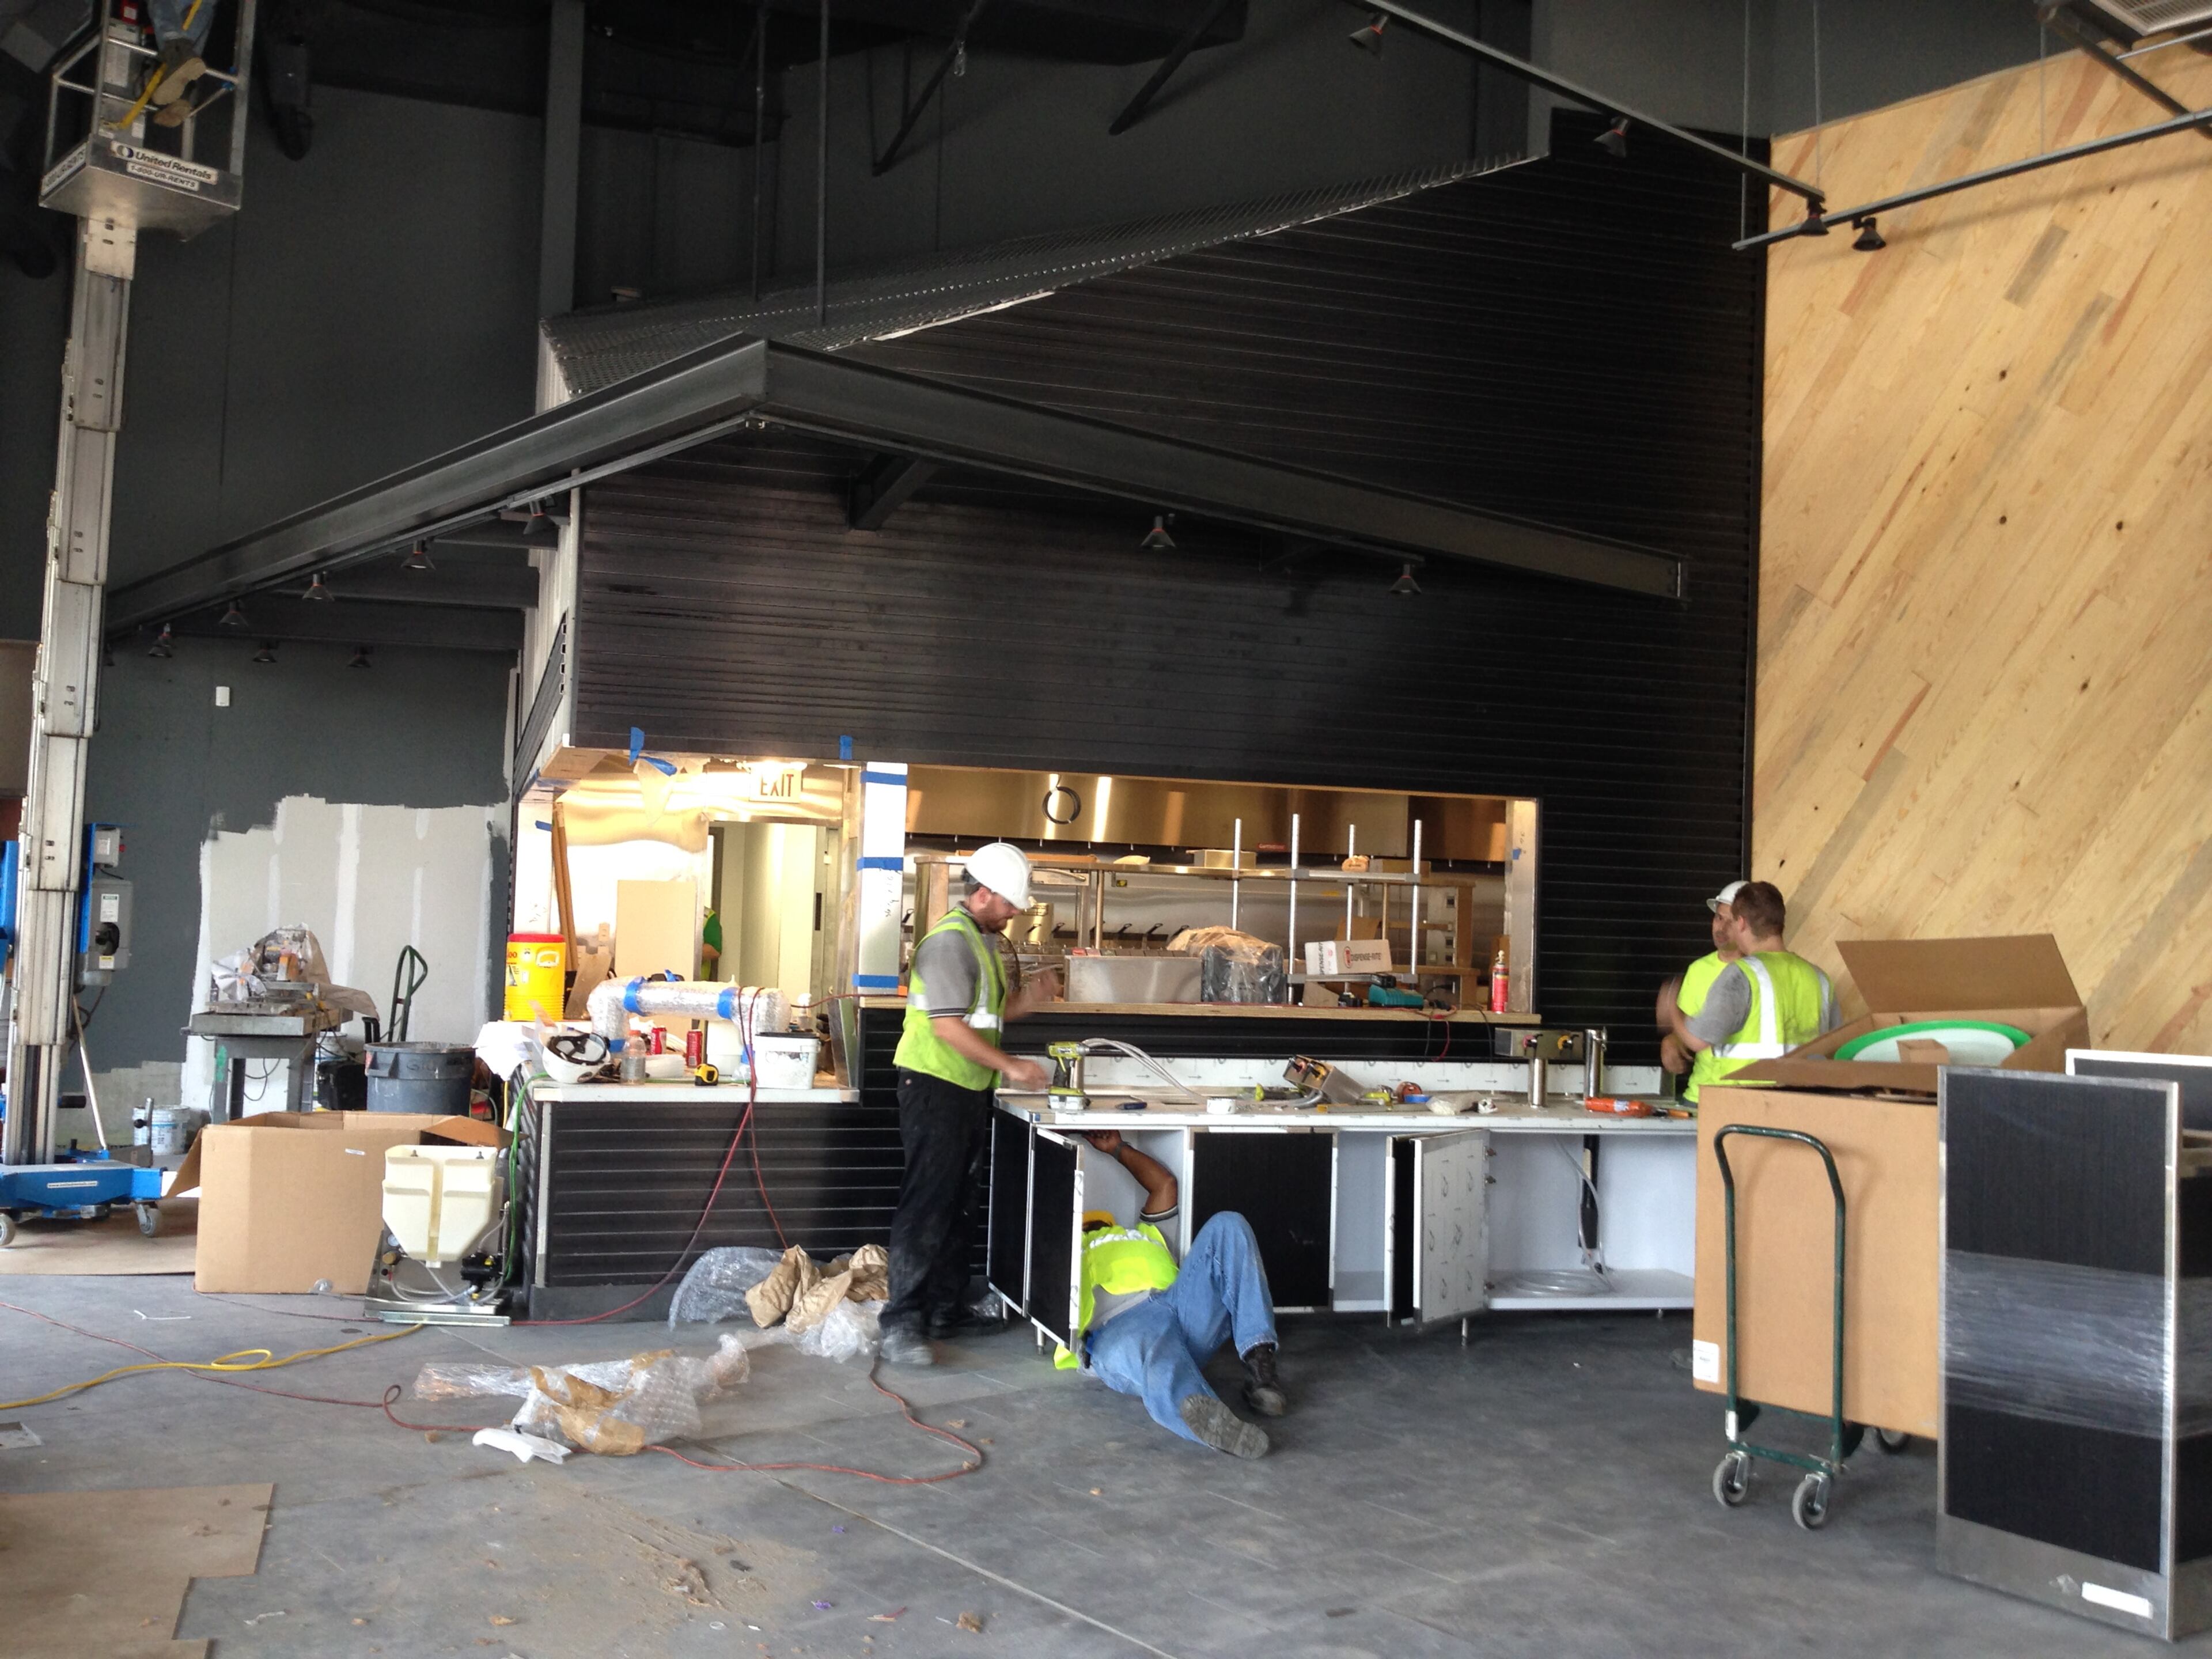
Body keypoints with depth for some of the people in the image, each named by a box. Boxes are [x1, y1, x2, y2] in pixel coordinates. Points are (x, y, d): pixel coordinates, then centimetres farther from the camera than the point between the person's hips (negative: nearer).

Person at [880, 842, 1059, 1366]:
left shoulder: (984, 940, 15)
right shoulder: (950, 939, -16)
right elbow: (948, 1026, -22)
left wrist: (1025, 999, 2)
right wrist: (1010, 1066, -22)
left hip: (970, 1090, 10)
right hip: (936, 1087, -10)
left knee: (956, 1204, 14)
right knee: (926, 1205, -11)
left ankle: (945, 1310, 22)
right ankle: (901, 1324, -9)